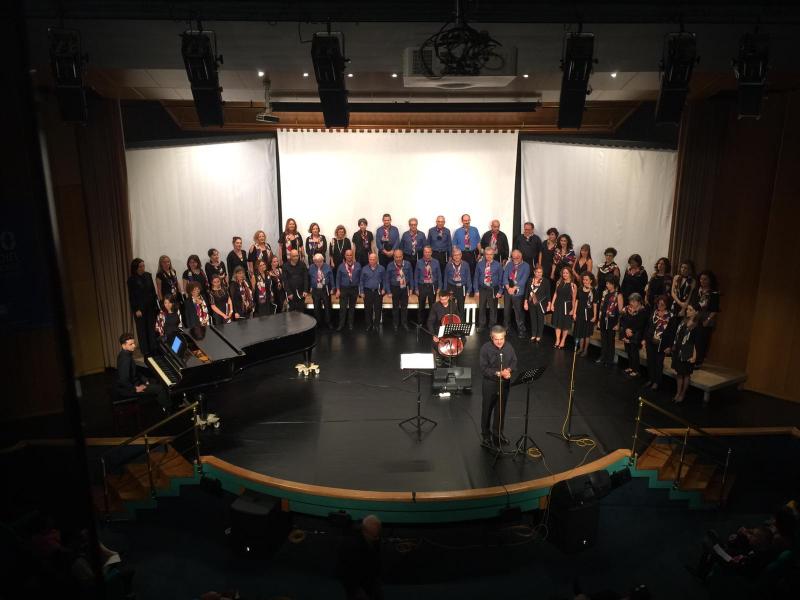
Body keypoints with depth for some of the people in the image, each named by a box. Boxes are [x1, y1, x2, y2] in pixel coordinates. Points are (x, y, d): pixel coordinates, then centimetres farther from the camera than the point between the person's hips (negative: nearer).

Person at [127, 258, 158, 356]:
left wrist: (156, 303, 7)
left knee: (152, 328, 6)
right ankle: (146, 351, 10)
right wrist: (136, 310, -10)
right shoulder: (132, 279, -7)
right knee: (142, 330, 4)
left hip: (151, 307, 4)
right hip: (140, 308, -4)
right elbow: (131, 296, -6)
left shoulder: (148, 275, 4)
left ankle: (154, 348, 14)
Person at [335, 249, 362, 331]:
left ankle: (350, 324, 23)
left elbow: (360, 277, 4)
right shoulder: (341, 266, 0)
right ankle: (341, 324, 9)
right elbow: (338, 278, 2)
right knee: (343, 307, -2)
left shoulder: (357, 265, 0)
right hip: (344, 289, -1)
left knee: (352, 307, 11)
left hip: (354, 289, 1)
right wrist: (338, 290, -3)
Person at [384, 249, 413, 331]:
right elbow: (387, 279, -3)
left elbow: (411, 276, 3)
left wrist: (411, 288, 3)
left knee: (404, 306, 11)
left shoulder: (407, 264, -7)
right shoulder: (390, 265, -10)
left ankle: (404, 323, 25)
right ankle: (395, 324, 24)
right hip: (395, 288, -1)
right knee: (395, 307, 10)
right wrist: (389, 291, -4)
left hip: (405, 288, 1)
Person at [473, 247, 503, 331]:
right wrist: (476, 290, 0)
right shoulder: (480, 264, 0)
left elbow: (500, 279, 0)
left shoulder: (497, 265, -3)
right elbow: (476, 277, 4)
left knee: (493, 308, 9)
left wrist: (500, 291, -5)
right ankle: (481, 325, 21)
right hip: (482, 289, 1)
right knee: (481, 308, 7)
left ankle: (492, 326, 23)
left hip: (493, 290, -1)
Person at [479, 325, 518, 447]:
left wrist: (509, 370, -18)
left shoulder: (509, 347, -4)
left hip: (505, 384, 4)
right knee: (487, 410, 11)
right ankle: (486, 435, 28)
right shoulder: (485, 348, -16)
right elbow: (484, 369, -18)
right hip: (490, 384, -3)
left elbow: (514, 363, 4)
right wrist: (498, 373, -28)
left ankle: (497, 433, 35)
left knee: (501, 409, 17)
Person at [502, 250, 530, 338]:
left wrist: (514, 288, -16)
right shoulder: (509, 264, 6)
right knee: (506, 310, 12)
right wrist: (508, 288, -12)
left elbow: (523, 280, -11)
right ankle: (505, 328, 27)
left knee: (519, 312, -2)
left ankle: (521, 330, 8)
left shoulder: (526, 266, -4)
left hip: (518, 292, -4)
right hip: (508, 291, 4)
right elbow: (505, 277, 1)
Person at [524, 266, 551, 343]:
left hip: (541, 304, -3)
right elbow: (527, 292, 7)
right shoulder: (530, 280, 3)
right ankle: (533, 335, 22)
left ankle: (539, 336, 15)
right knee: (533, 319, 10)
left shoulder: (546, 281, -6)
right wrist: (526, 302, 6)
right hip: (532, 304, 3)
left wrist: (549, 304, -7)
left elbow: (548, 293, -6)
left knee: (540, 319, 5)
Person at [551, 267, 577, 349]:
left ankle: (562, 341, 20)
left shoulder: (573, 285, -10)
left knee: (565, 325, 7)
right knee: (557, 323, 9)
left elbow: (574, 299, -10)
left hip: (567, 306, -4)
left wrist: (573, 309, -13)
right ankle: (557, 340, 20)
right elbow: (555, 294, 9)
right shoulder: (559, 283, 4)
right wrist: (552, 304, 4)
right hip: (558, 305, 4)